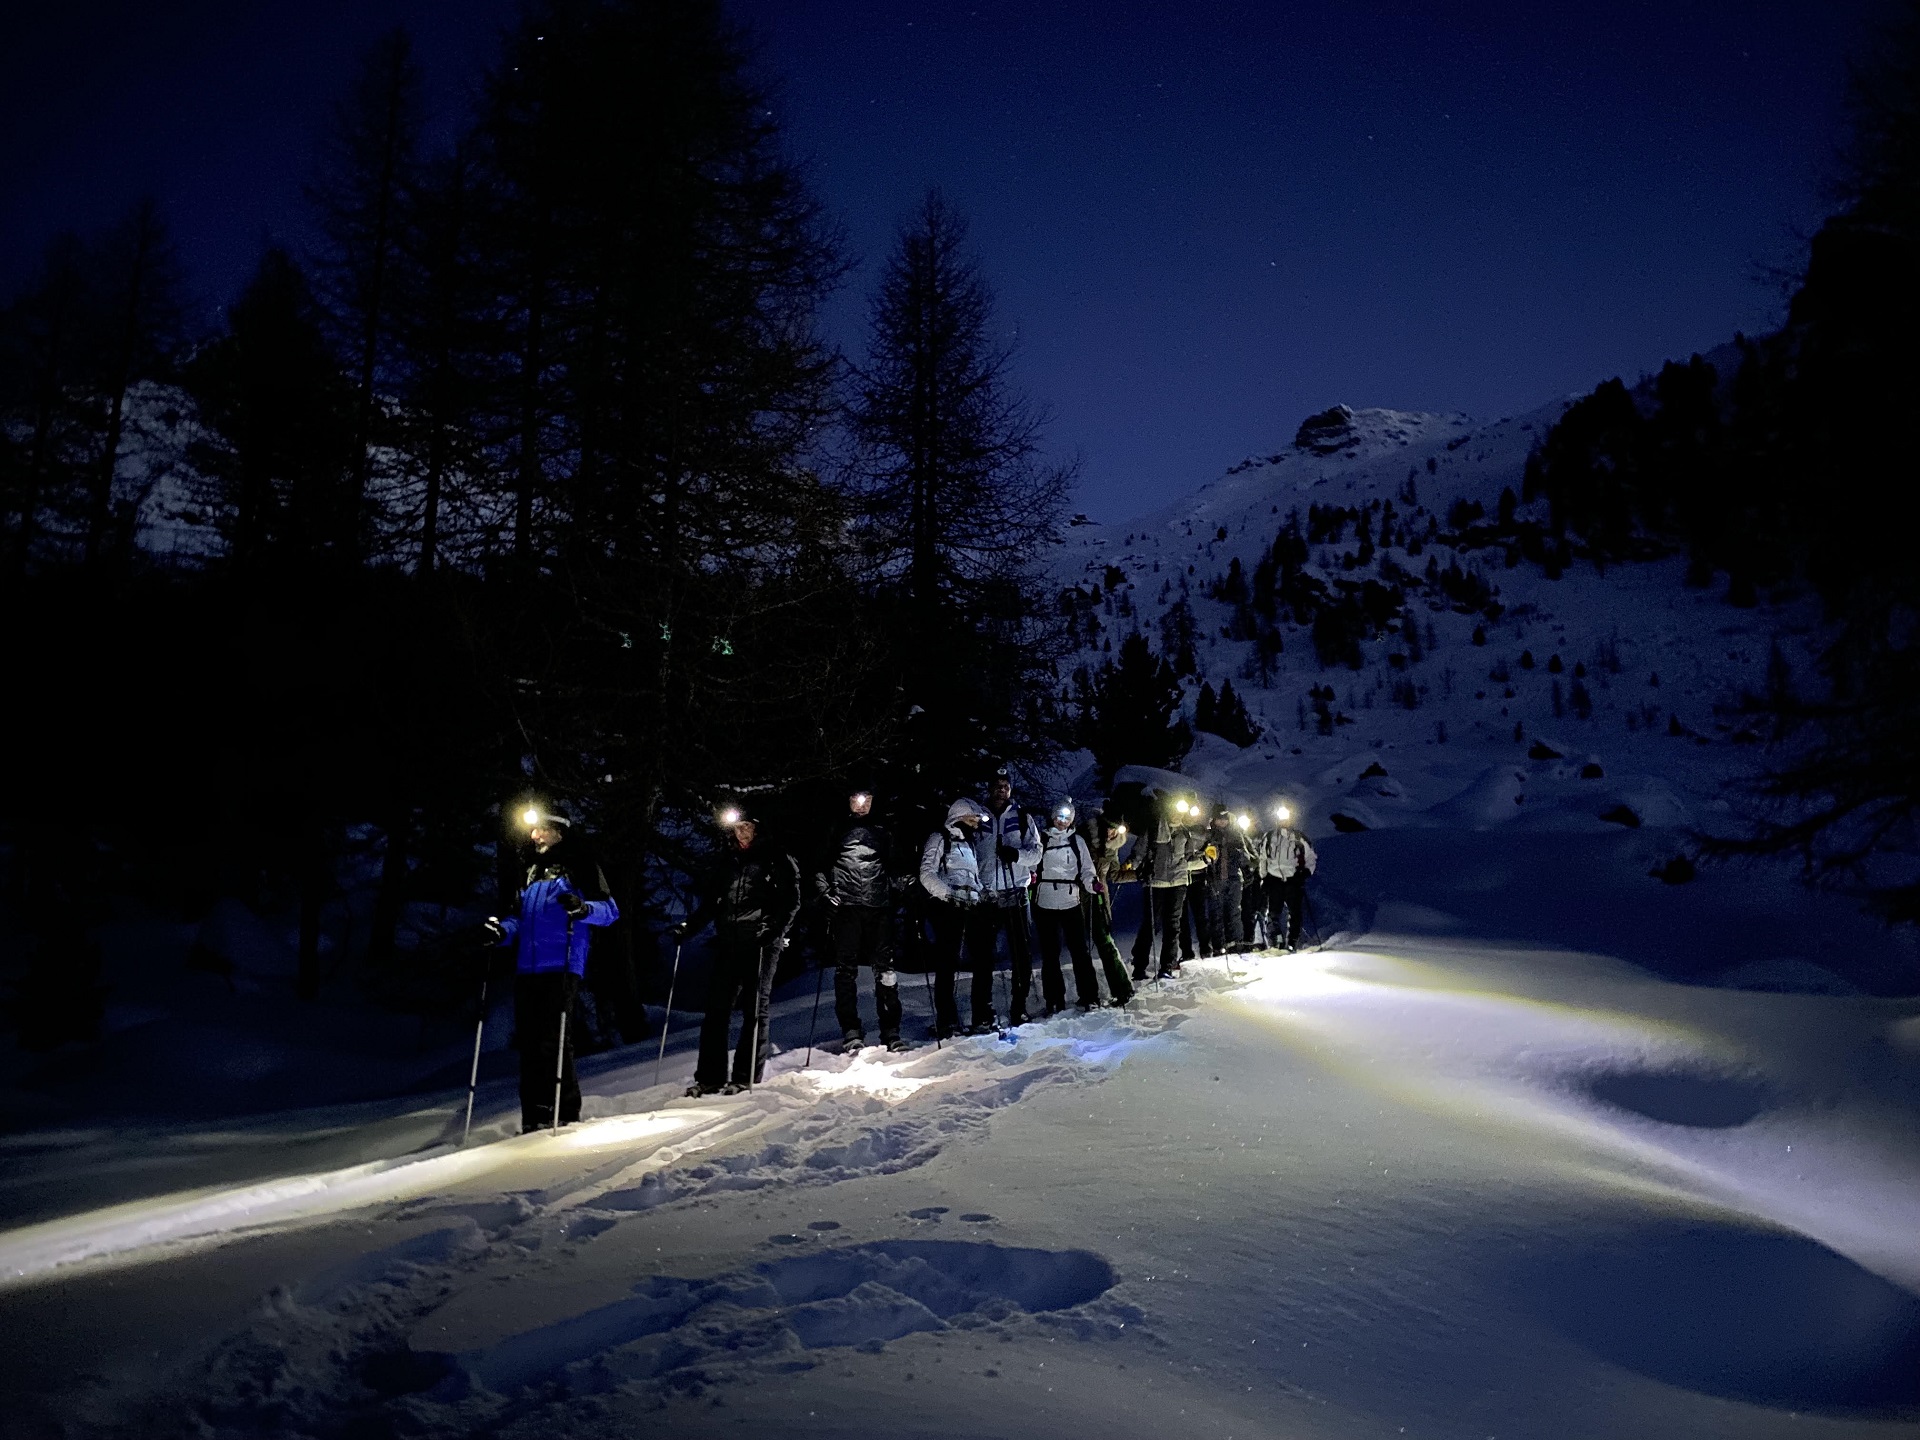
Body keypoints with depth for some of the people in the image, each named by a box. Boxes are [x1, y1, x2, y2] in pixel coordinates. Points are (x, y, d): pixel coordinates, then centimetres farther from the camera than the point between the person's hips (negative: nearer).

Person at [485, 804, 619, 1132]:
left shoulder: (577, 866, 2)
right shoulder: (531, 871, 23)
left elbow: (610, 910, -4)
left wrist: (582, 908, -25)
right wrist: (503, 930, 9)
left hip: (560, 967, -7)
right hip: (526, 969, 7)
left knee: (552, 1038, -12)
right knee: (529, 1039, 5)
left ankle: (565, 1109, -5)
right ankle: (534, 1113, 11)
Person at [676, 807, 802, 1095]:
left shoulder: (776, 859, 3)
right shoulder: (725, 860, 17)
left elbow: (791, 900, -2)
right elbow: (709, 901, 21)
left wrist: (775, 927, -17)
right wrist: (689, 926, 7)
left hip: (761, 942, -5)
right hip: (727, 941, 5)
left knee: (755, 1008, -3)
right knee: (717, 1007, 1)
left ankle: (747, 1076, 0)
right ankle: (710, 1076, 5)